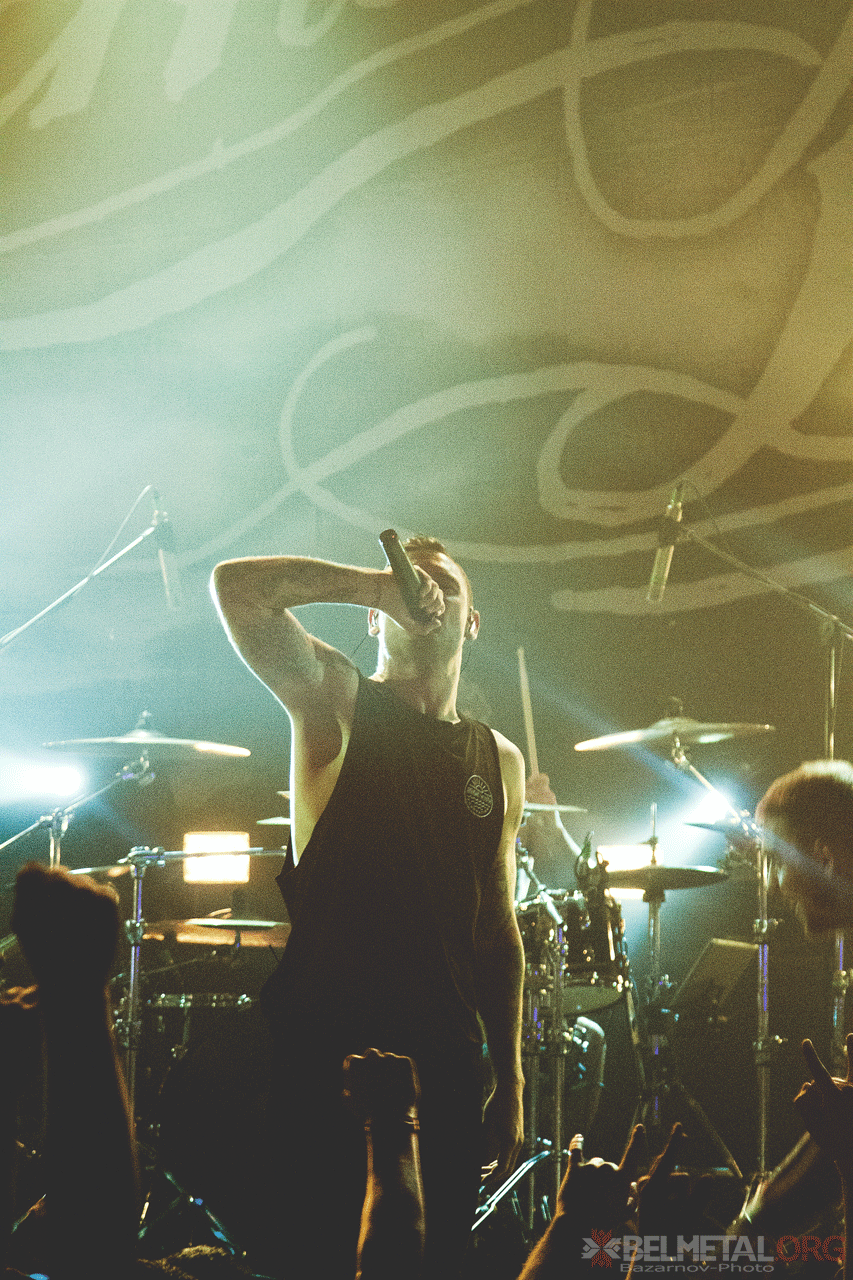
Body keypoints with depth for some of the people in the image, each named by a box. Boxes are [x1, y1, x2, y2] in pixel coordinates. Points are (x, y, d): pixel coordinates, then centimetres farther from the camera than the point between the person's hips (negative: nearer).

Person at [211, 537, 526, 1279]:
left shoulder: (498, 763, 14)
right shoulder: (337, 705, 2)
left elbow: (497, 930, 16)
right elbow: (238, 587, -14)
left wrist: (510, 1082, 12)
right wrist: (378, 584, -13)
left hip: (444, 1060, 4)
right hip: (324, 1047, -4)